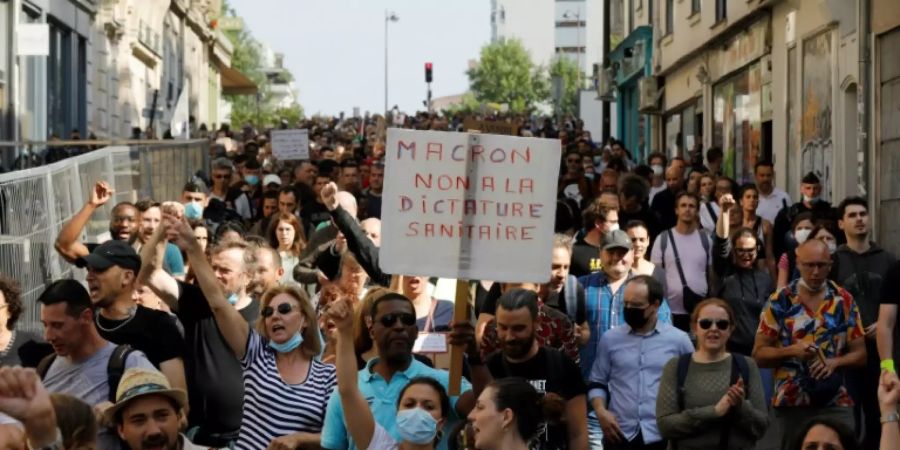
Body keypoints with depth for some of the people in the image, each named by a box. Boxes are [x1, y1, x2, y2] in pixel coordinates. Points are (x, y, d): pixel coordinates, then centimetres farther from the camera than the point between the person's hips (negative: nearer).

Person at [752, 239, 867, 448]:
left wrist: (835, 362, -15)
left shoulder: (844, 300, 4)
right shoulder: (779, 302, 0)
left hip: (836, 402, 0)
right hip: (791, 403, 0)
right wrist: (791, 351, -17)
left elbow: (860, 353, 5)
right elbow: (759, 354, 0)